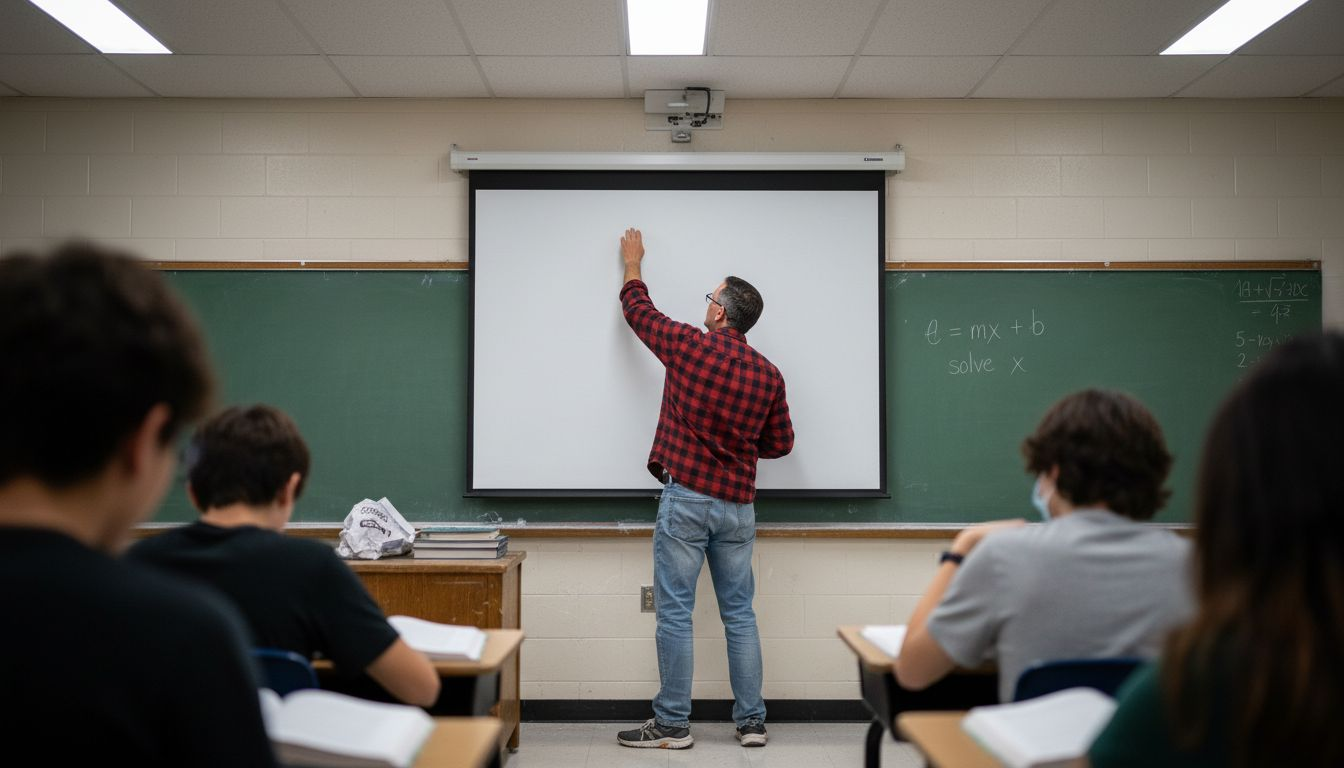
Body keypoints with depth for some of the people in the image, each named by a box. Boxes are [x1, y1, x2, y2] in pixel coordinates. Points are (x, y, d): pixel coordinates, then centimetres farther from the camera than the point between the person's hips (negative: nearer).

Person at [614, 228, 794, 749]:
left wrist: (633, 263, 28)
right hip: (737, 505, 4)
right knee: (739, 613, 11)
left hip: (686, 498, -4)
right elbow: (780, 445, 11)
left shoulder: (690, 346, -7)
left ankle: (672, 725, 7)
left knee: (675, 613, 1)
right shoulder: (769, 375, 3)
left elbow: (638, 310, 11)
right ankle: (751, 721, 16)